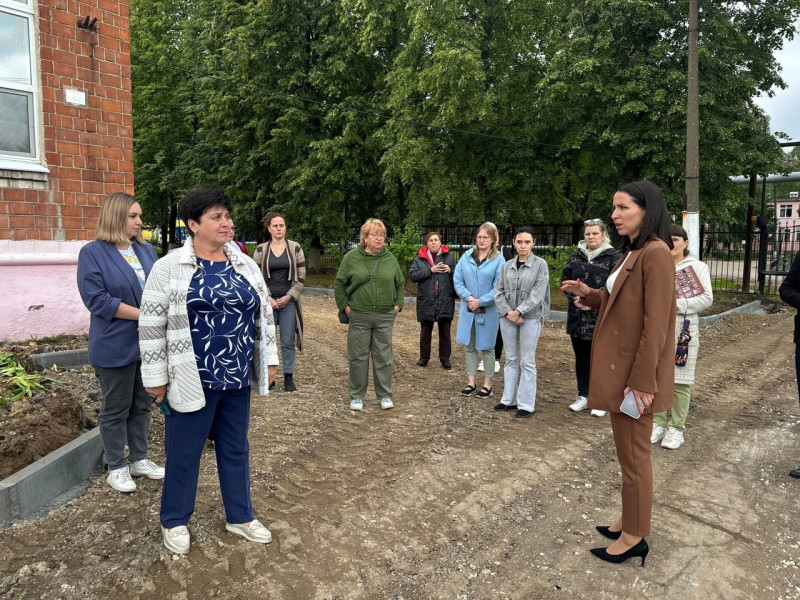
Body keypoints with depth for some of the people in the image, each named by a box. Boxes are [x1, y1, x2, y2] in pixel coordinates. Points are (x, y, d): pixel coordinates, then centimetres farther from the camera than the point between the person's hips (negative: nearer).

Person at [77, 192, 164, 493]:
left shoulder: (147, 250, 9)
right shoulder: (93, 253, -9)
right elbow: (97, 299, -17)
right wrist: (142, 314, -18)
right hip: (116, 346, -5)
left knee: (142, 405, 15)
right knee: (116, 409, 8)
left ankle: (140, 459, 29)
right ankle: (117, 467, 22)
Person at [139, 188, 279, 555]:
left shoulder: (246, 265, 5)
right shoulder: (169, 268, -9)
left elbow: (264, 314, 11)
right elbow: (151, 326, -8)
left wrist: (268, 359, 9)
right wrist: (155, 378, -8)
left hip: (237, 378, 5)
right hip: (193, 380, -4)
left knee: (235, 449, 16)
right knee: (184, 452, 11)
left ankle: (240, 517, 32)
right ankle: (174, 521, 32)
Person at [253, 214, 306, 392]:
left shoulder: (295, 248, 2)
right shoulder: (260, 250, 3)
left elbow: (301, 278, 1)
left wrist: (288, 296, -9)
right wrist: (268, 298, -8)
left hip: (288, 302, 0)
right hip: (267, 302, 1)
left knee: (288, 342, 3)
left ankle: (288, 377, 12)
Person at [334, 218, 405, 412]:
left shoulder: (390, 258, 4)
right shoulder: (351, 257, -3)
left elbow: (400, 283, 15)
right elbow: (339, 283, 3)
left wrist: (398, 304, 7)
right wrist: (344, 306, -2)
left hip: (385, 316, 2)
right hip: (359, 316, -2)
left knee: (384, 356, 8)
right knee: (358, 357, 6)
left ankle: (385, 395, 21)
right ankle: (356, 396, 19)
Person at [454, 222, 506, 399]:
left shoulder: (499, 260, -8)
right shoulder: (466, 256, 2)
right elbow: (457, 280, 2)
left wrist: (480, 301, -16)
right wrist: (468, 296, -13)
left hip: (488, 311, -3)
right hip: (467, 309, 3)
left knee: (487, 348, 10)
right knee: (470, 346, 11)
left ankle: (487, 384, 21)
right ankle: (471, 382, 23)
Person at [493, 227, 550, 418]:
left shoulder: (540, 264, -2)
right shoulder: (507, 265, 8)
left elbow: (538, 293, -10)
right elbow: (498, 291, 4)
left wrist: (519, 311, -15)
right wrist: (507, 312, -10)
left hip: (530, 318, -4)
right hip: (508, 317, 4)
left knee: (527, 362, 0)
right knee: (511, 360, 11)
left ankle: (526, 404, 7)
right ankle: (509, 399, 20)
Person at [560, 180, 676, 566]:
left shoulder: (655, 253, -18)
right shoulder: (632, 252, 12)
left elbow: (655, 325, -22)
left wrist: (641, 382, -22)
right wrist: (588, 294, 5)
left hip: (635, 373, -10)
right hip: (619, 367, 10)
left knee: (633, 455, 5)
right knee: (628, 452, 19)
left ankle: (635, 536, 22)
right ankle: (630, 521, 35)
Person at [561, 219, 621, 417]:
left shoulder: (613, 256, -4)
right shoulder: (575, 256, 10)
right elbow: (565, 279, 5)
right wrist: (576, 299, -10)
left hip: (601, 317, -4)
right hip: (578, 316, 5)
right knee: (581, 357, 13)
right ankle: (583, 396, 25)